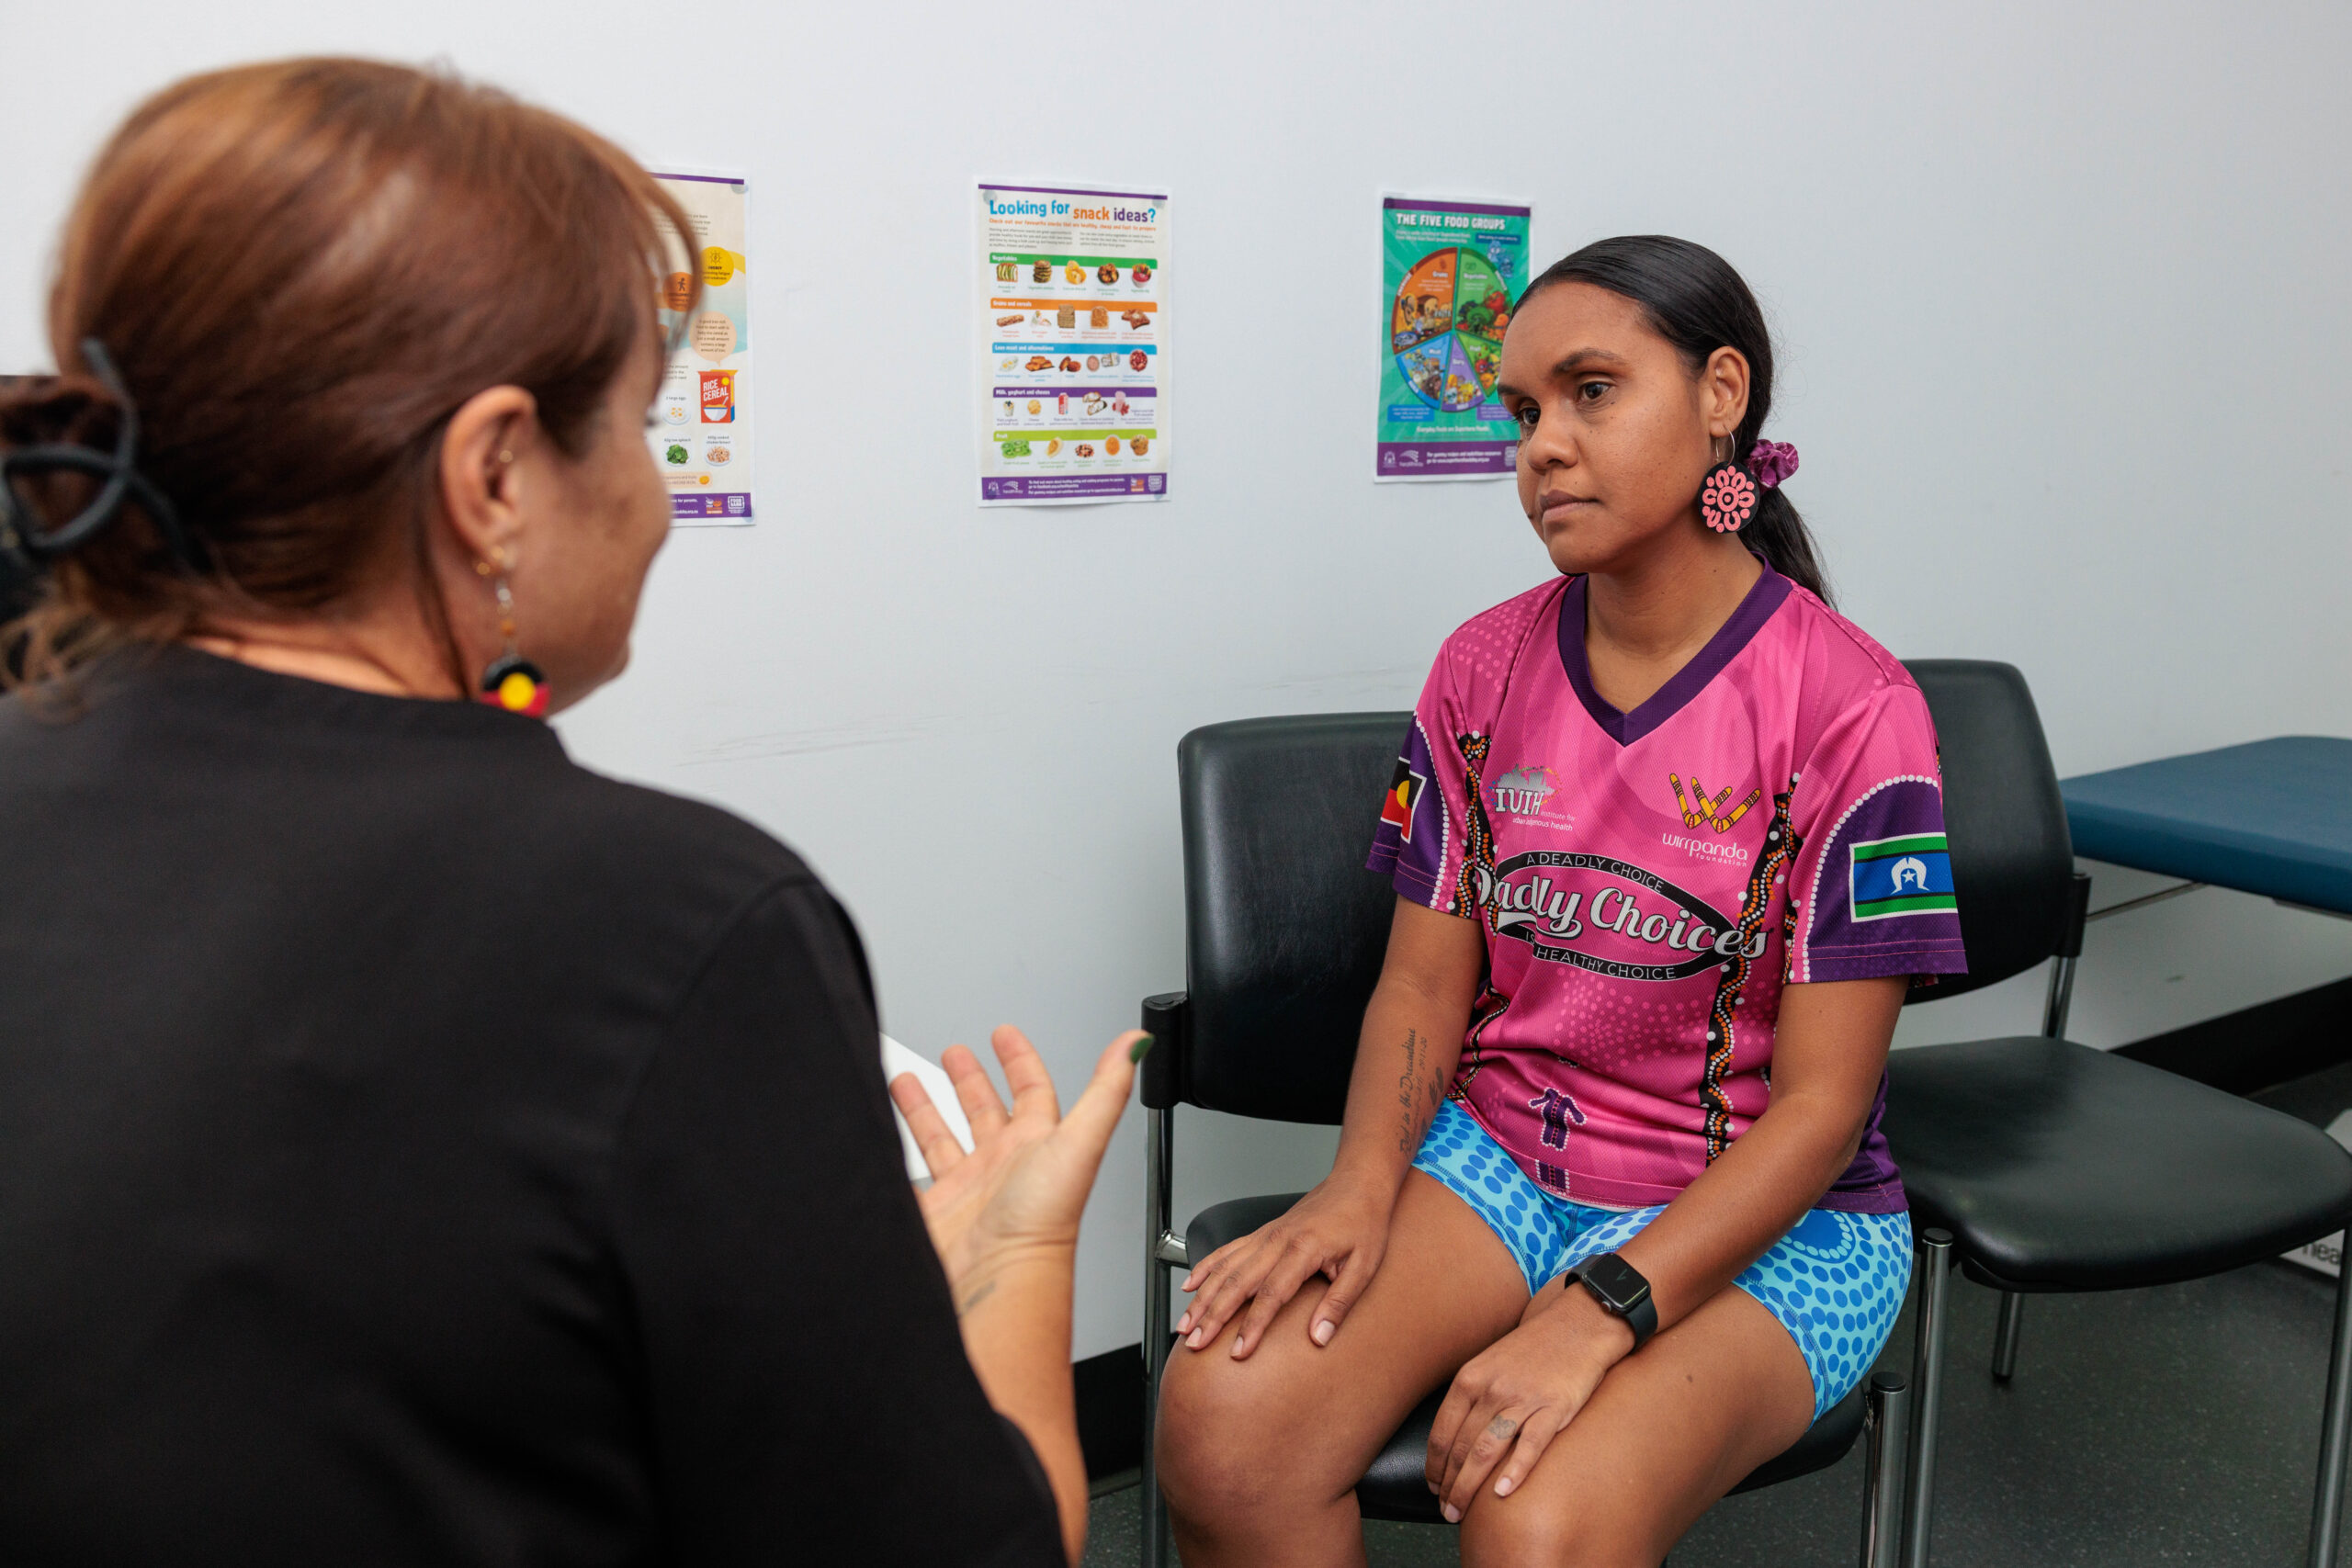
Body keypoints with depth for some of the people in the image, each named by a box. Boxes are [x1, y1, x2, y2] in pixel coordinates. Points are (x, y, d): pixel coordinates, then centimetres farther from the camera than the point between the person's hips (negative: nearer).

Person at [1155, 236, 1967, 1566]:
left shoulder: (1851, 708, -13)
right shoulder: (1485, 668, 2)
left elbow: (1821, 1100, -14)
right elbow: (1427, 976, 4)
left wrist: (1597, 1313, -24)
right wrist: (1362, 1186, -15)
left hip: (1765, 1216, -3)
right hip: (1497, 1155, 4)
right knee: (1224, 1417, -22)